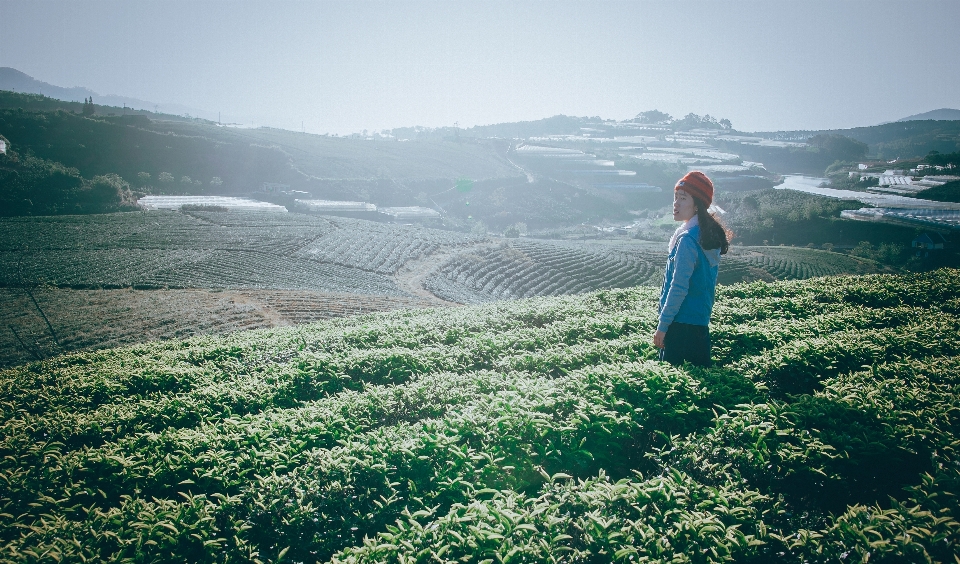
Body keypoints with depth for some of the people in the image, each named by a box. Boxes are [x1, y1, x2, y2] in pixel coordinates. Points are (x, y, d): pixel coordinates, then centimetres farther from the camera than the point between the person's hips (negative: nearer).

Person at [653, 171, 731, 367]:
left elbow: (678, 288, -19)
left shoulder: (687, 240, -18)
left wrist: (662, 325, -14)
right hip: (702, 322, 9)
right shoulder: (710, 235, 10)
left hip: (682, 323, -9)